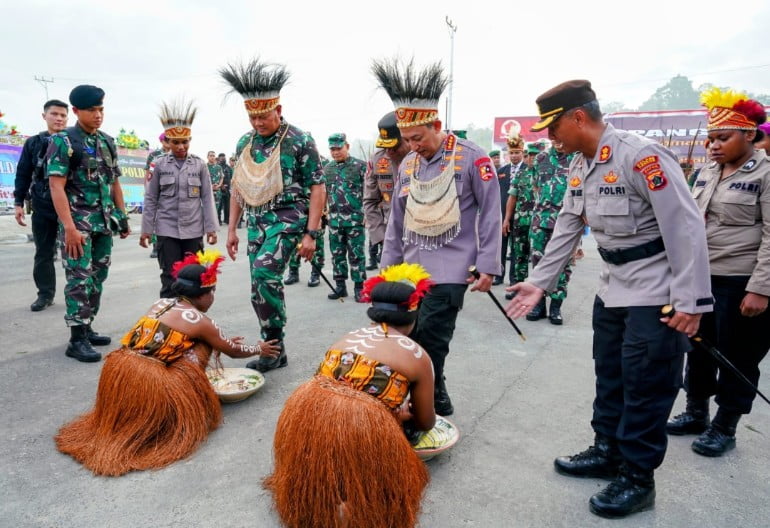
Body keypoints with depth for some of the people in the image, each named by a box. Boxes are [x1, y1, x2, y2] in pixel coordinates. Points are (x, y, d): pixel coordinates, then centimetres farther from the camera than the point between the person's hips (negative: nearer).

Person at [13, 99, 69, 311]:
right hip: (42, 207, 2)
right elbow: (23, 174, 10)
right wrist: (18, 202, 4)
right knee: (43, 253, 8)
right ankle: (45, 294, 18)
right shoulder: (33, 143, 8)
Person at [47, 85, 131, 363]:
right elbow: (56, 187, -14)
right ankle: (77, 339, 0)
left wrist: (122, 217, 15)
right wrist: (69, 227, -21)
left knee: (97, 278, 11)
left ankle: (87, 329, 23)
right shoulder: (63, 141, -7)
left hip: (104, 224, 7)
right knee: (80, 280, -6)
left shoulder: (107, 142, 13)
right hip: (78, 224, -7)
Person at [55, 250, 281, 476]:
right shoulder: (199, 320, -2)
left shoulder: (160, 303, 15)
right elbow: (234, 351, 11)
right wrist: (259, 349, 29)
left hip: (118, 371, 7)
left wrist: (220, 340, 39)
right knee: (197, 349, 5)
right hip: (150, 382, -7)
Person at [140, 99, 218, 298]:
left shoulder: (199, 165, 2)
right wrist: (146, 229, 1)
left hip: (193, 231, 1)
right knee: (170, 279, 0)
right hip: (167, 231, -1)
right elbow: (150, 199, 3)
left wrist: (211, 228, -1)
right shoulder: (159, 164, 1)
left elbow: (207, 198, 3)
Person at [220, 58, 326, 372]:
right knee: (264, 283, 7)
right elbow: (237, 187, 16)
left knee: (263, 275, -23)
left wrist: (311, 233, -14)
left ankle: (273, 346, -6)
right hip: (256, 222, 6)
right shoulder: (245, 143, 10)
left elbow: (317, 188, -9)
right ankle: (274, 351, 20)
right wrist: (232, 229, 12)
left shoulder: (299, 141, -8)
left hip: (288, 219, -6)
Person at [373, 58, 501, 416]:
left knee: (429, 339, -9)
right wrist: (388, 266, 12)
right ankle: (435, 400, 23)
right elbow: (397, 220, 13)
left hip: (450, 268, -6)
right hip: (412, 266, 6)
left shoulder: (471, 158, -8)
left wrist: (487, 265, -9)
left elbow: (490, 214, -6)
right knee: (410, 336, 5)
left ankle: (430, 402, 12)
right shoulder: (407, 165, 8)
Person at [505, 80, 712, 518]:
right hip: (614, 286, 9)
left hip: (657, 292, -8)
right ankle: (607, 452, 35)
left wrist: (690, 301, -22)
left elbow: (686, 228, -23)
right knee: (609, 374, 18)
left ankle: (637, 477, 19)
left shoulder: (642, 156, -23)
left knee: (645, 385, 2)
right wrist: (539, 282, 6)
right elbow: (568, 228, 9)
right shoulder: (580, 166, 4)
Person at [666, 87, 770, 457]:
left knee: (736, 358, 7)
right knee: (699, 347, 16)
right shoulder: (707, 173, 10)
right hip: (701, 278, 7)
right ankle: (696, 413, 33)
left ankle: (724, 428, 23)